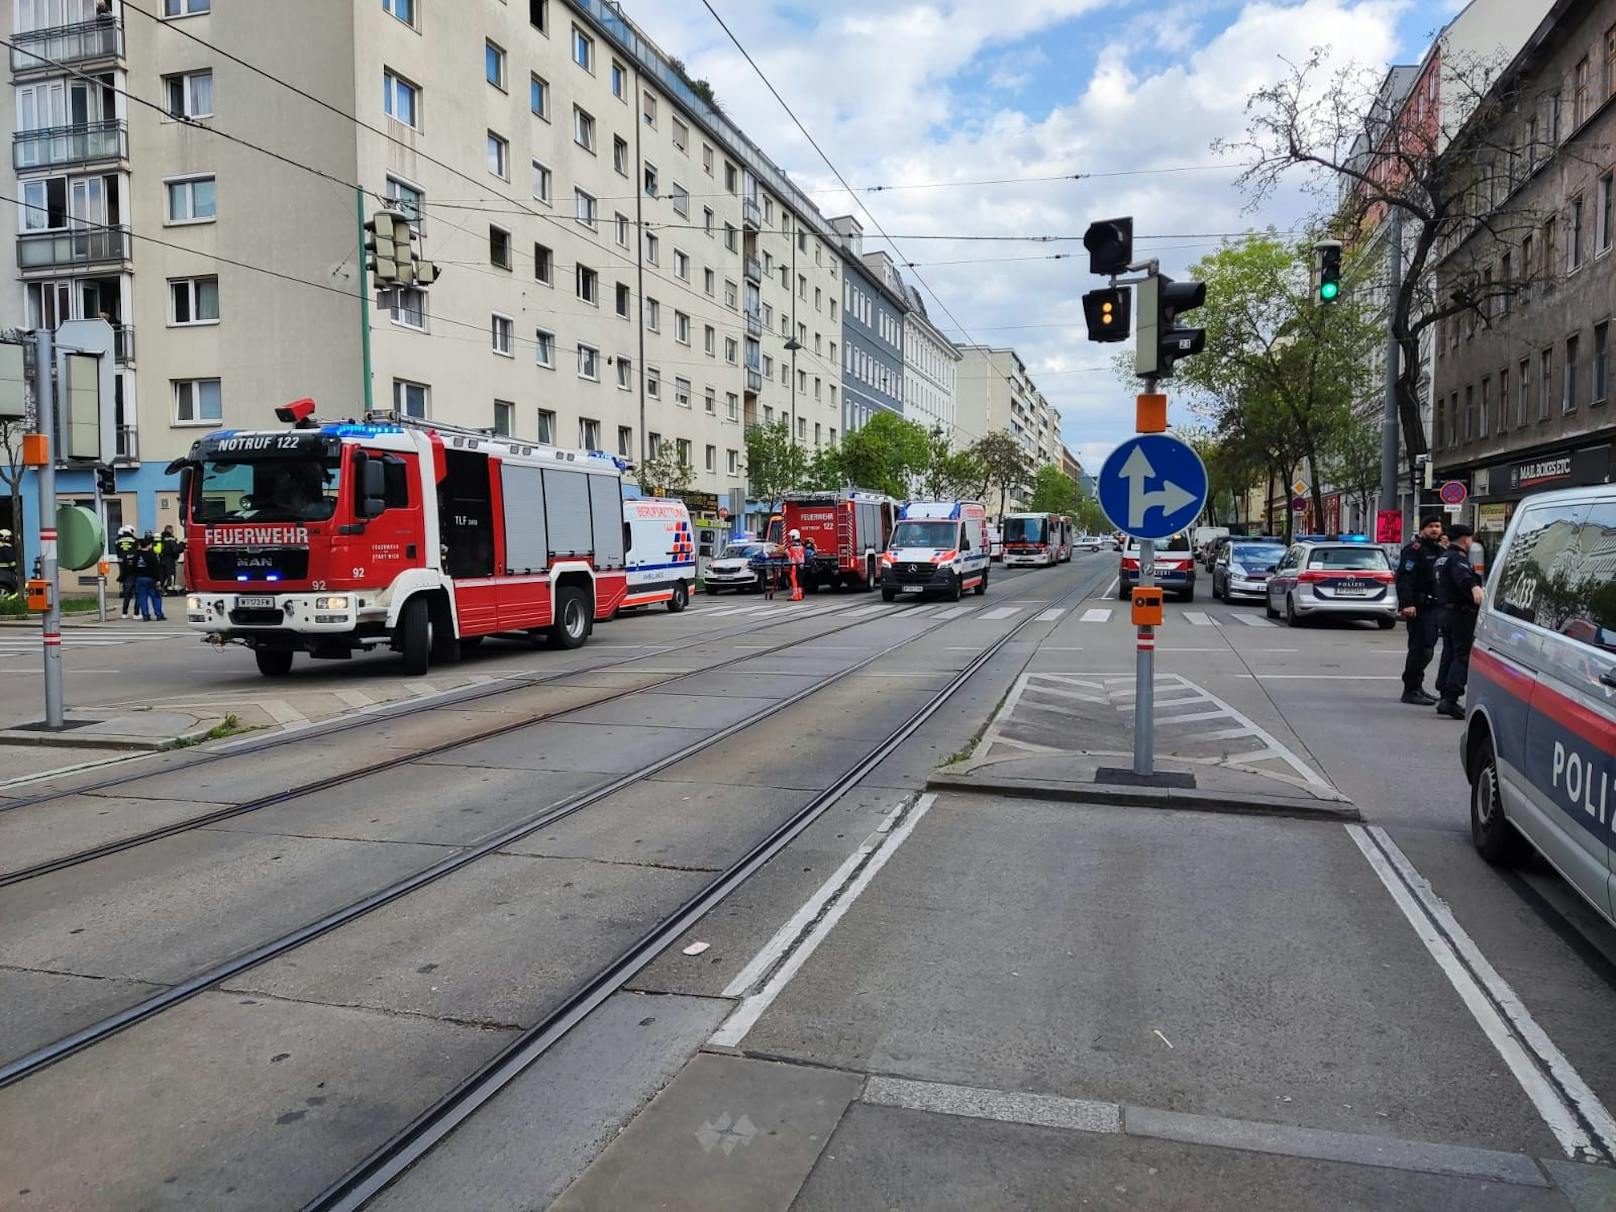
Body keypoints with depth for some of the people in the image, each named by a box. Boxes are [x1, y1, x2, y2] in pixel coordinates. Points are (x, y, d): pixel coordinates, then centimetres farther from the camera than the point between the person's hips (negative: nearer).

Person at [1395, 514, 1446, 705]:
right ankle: (1411, 690, -6)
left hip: (1433, 606, 9)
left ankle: (1416, 687, 24)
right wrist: (1407, 604, -27)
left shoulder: (1440, 550, 20)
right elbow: (1404, 578, -19)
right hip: (1419, 608, -9)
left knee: (1426, 648, 14)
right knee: (1420, 648, -11)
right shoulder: (1414, 549, -10)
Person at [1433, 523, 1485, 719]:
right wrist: (1474, 587, -55)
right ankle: (1450, 699, -17)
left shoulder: (1442, 559, 18)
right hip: (1460, 613, -10)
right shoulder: (1458, 558, -13)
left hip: (1443, 611, 10)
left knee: (1449, 654, 14)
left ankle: (1445, 697, 17)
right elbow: (1463, 577, -36)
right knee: (1463, 657, -10)